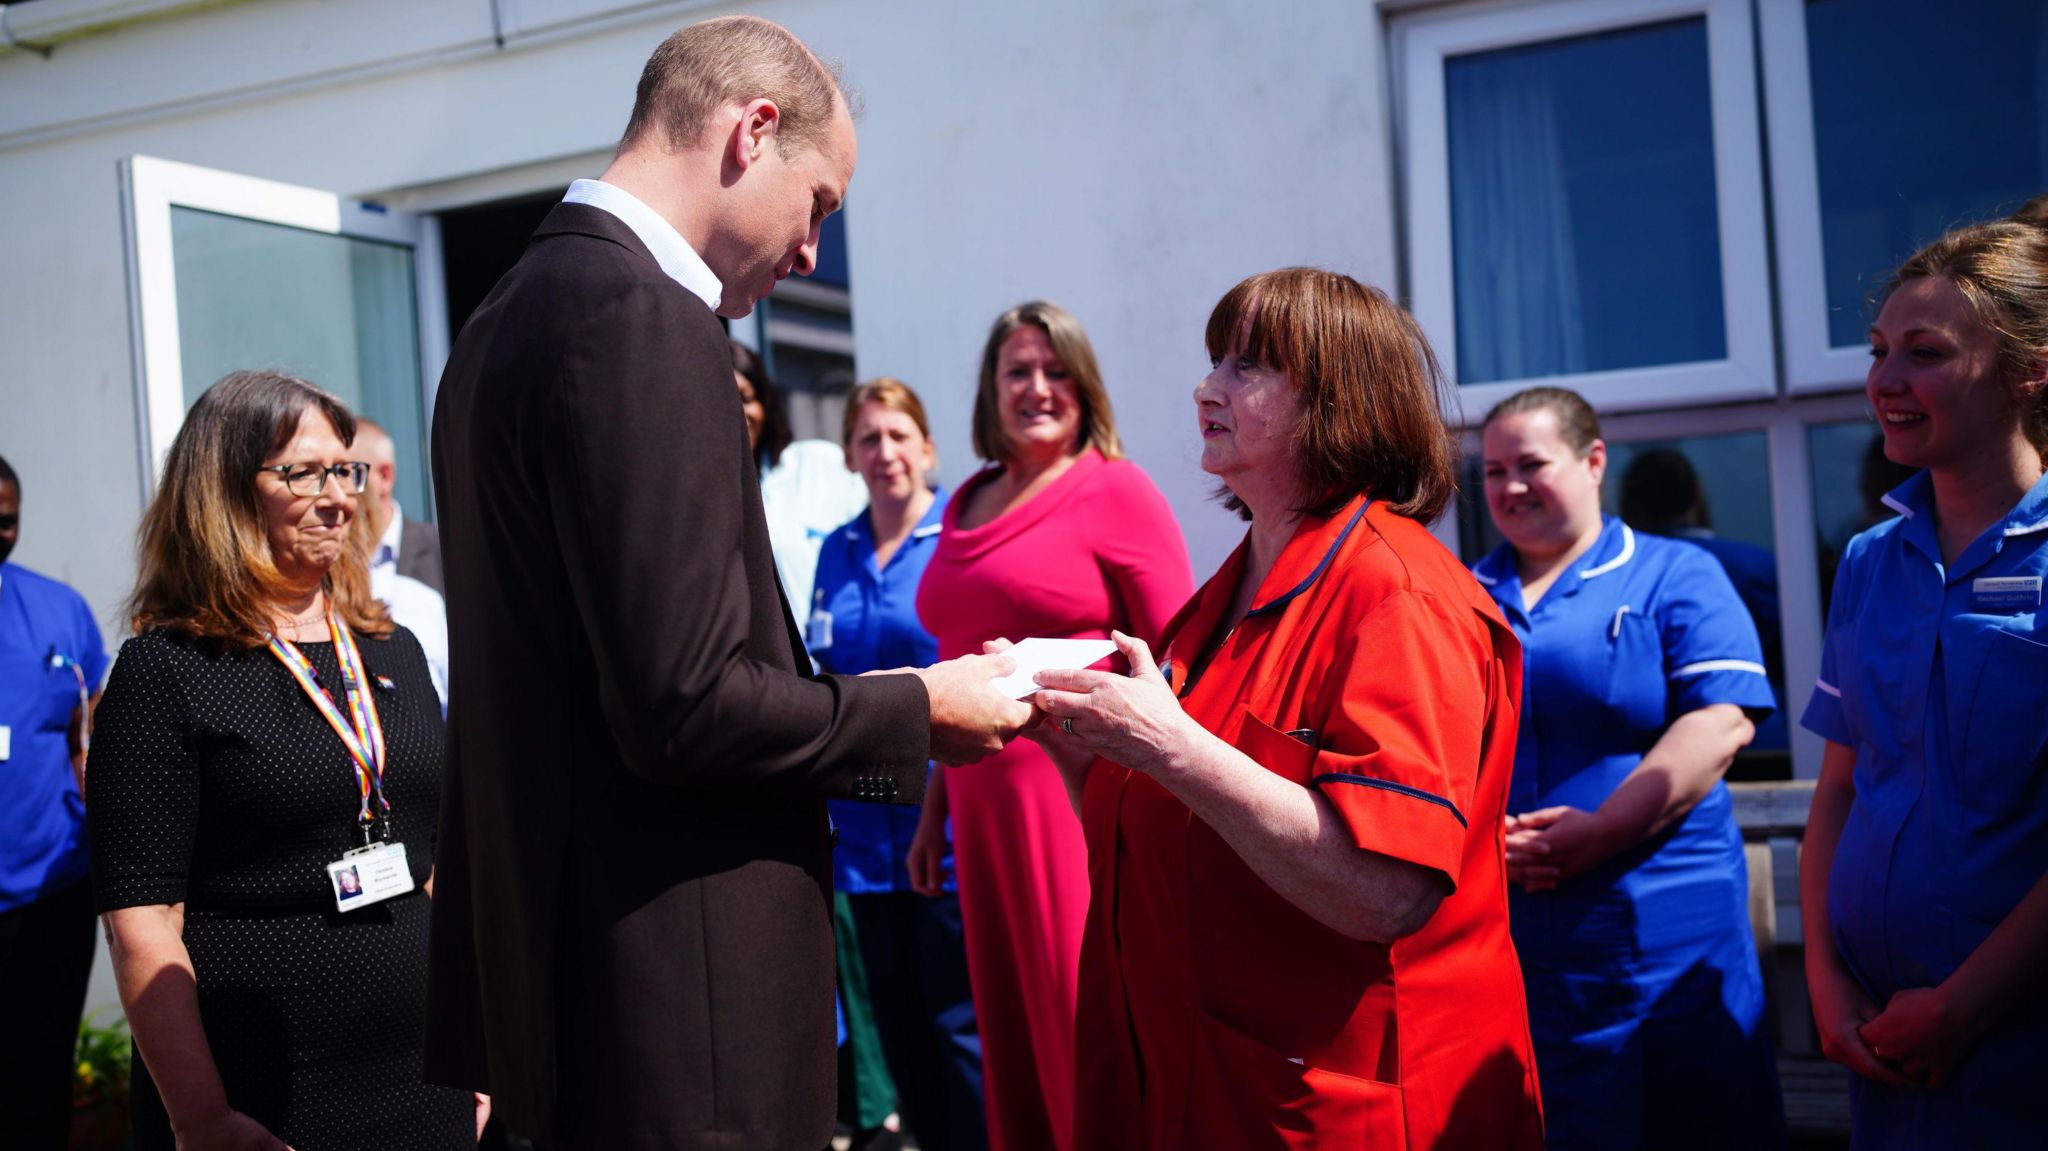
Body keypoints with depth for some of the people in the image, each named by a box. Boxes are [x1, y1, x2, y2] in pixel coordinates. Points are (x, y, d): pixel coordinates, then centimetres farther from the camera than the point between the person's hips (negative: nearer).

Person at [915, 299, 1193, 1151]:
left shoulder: (1114, 489, -4)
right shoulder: (969, 504, 15)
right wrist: (933, 809, 21)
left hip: (1083, 796, -6)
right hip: (985, 802, 6)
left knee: (1086, 1028, -3)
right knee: (1010, 1034, 12)